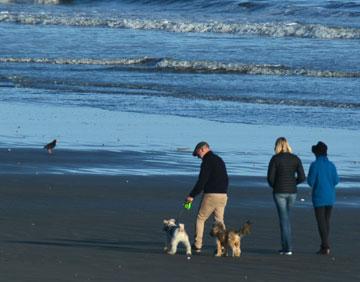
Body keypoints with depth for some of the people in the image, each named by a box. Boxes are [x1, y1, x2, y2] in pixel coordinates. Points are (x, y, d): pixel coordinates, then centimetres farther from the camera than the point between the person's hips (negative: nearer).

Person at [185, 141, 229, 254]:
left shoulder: (207, 161, -11)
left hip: (211, 195, -8)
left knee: (200, 219, 5)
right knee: (220, 221, 10)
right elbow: (225, 179, 21)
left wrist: (192, 196, -11)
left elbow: (201, 181, -16)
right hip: (223, 195, 8)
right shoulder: (220, 160, 17)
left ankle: (197, 245, 3)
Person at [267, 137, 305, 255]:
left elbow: (270, 177, -9)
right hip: (292, 192, 4)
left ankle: (288, 248, -3)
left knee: (284, 219, 0)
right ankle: (285, 245, 16)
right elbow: (302, 177, -1)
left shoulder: (275, 159, -8)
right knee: (286, 217, 18)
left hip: (279, 192, -4)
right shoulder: (295, 159, 3)